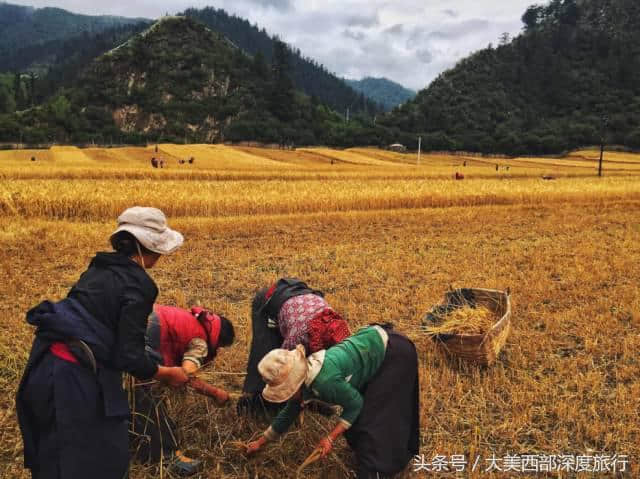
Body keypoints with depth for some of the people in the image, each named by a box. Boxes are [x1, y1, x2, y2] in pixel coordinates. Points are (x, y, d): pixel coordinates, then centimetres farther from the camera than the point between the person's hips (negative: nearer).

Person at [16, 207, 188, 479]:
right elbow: (130, 357, -17)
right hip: (76, 379, -9)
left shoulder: (101, 268, 12)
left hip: (45, 367, 9)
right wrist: (167, 374, 2)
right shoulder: (138, 284, -13)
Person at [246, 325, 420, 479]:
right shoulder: (303, 379, -3)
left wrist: (330, 438, -12)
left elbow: (355, 403, -16)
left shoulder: (324, 381, -31)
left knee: (375, 418, -5)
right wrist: (261, 442, 20)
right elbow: (288, 414, 11)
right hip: (376, 343, 8)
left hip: (394, 352, -8)